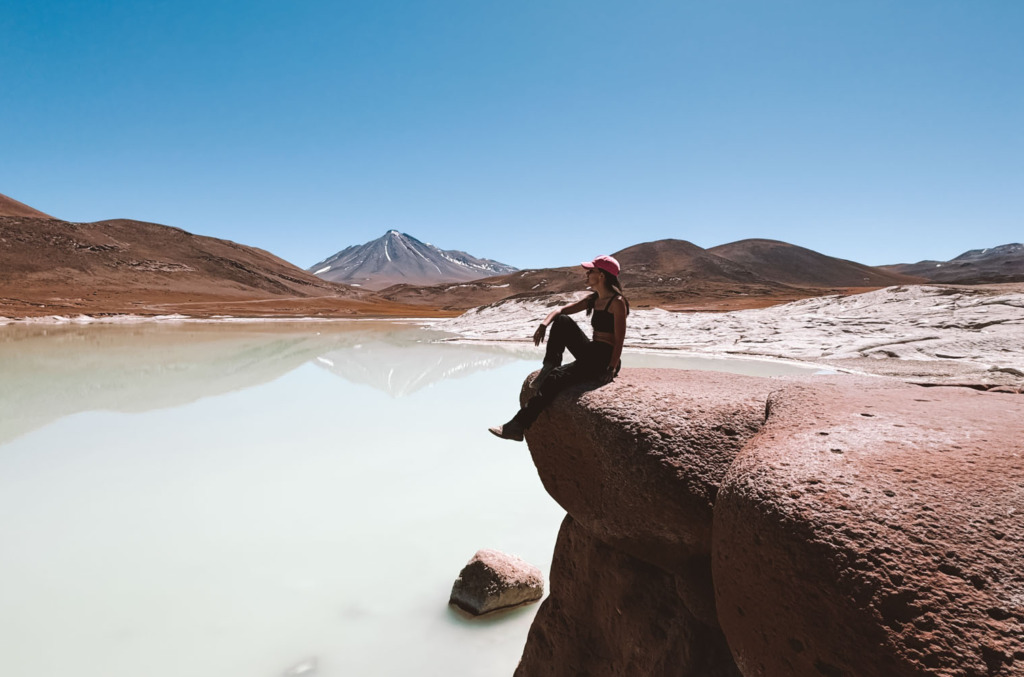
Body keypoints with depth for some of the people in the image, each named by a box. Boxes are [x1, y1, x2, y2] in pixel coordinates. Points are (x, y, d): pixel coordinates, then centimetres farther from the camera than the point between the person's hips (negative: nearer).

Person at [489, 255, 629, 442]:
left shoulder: (617, 302, -12)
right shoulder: (593, 300, 12)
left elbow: (619, 340, -17)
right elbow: (561, 310, 11)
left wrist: (611, 370, -25)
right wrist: (544, 324, -8)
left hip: (605, 359, -8)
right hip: (589, 353, 8)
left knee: (556, 378, -22)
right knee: (562, 321, -4)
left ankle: (518, 426, -21)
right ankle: (548, 368, -7)